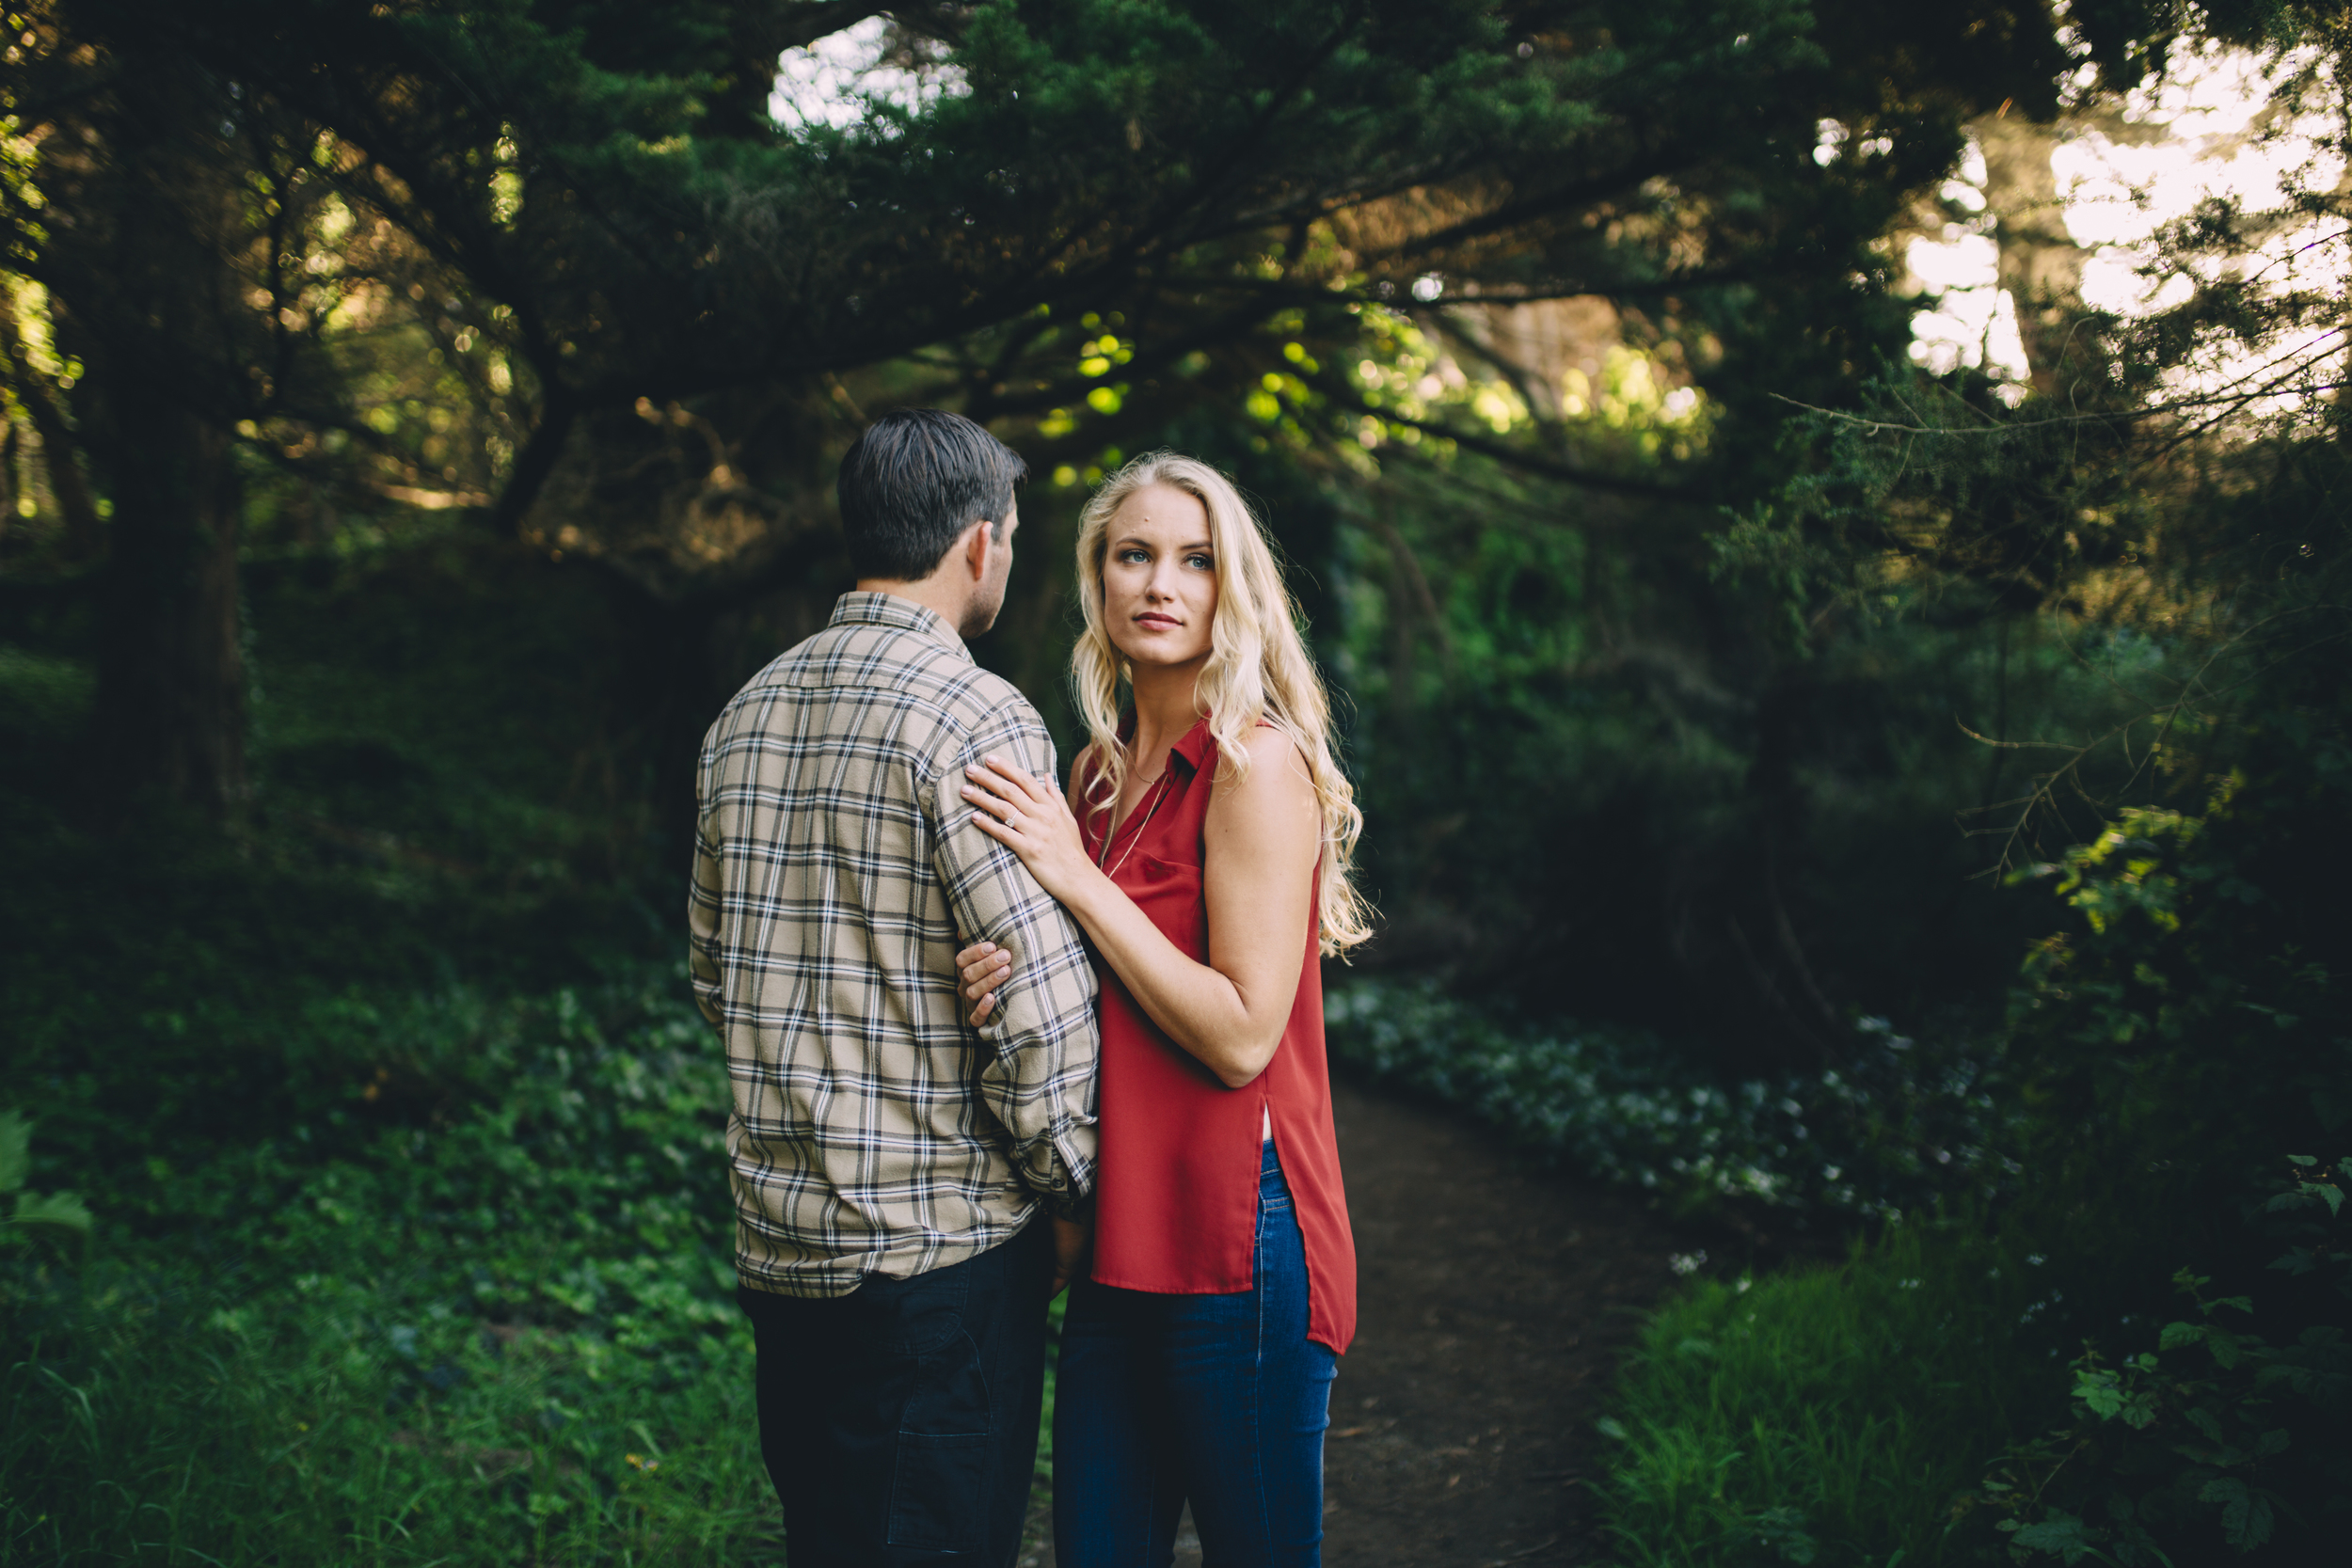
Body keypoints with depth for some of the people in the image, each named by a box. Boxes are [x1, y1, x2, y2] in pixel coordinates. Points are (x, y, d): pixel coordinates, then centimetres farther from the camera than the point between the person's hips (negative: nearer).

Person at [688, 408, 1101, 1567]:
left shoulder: (746, 714, 9)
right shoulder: (974, 718, -15)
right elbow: (1041, 1005, -19)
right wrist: (1067, 1191, -5)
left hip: (778, 1236, 8)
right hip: (935, 1242, -7)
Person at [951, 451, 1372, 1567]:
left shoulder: (1257, 763, -13)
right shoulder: (1098, 770, 10)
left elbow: (1240, 1036, -18)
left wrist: (1078, 880, -18)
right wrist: (1004, 979, -5)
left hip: (1236, 1237, -7)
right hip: (1118, 1233, 7)